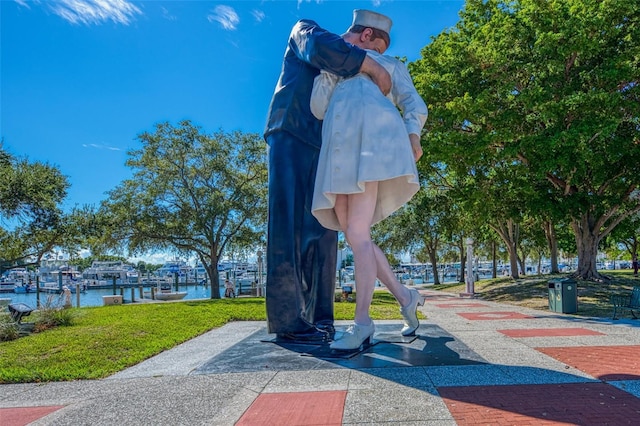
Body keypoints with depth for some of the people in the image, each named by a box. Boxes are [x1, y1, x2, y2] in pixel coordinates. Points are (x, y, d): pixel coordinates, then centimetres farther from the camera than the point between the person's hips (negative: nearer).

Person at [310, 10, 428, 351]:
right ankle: (405, 296, 12)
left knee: (357, 234, -18)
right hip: (341, 152, 5)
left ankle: (362, 322, -13)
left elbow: (414, 105, 14)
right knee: (353, 237, -3)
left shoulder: (390, 65, 30)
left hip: (372, 137, -5)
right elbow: (319, 110, 20)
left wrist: (412, 137, -6)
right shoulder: (337, 76, 40)